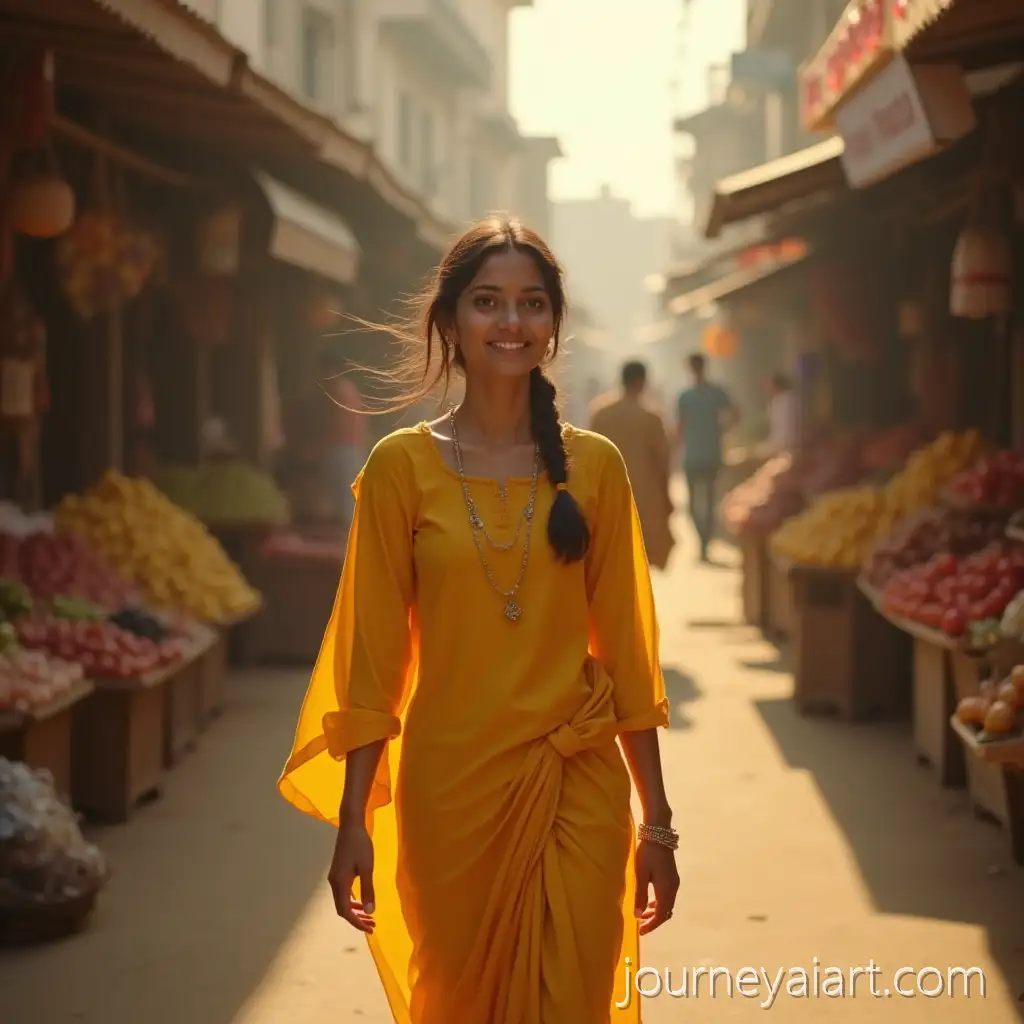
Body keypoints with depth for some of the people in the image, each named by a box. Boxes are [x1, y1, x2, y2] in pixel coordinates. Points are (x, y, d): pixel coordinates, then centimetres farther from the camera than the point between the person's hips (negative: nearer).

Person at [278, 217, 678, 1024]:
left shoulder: (595, 465, 2)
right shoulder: (402, 465, -3)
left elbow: (626, 648, 4)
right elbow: (372, 655, -2)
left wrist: (657, 819, 3)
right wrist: (354, 820, -5)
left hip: (580, 785, 1)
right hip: (451, 784, -1)